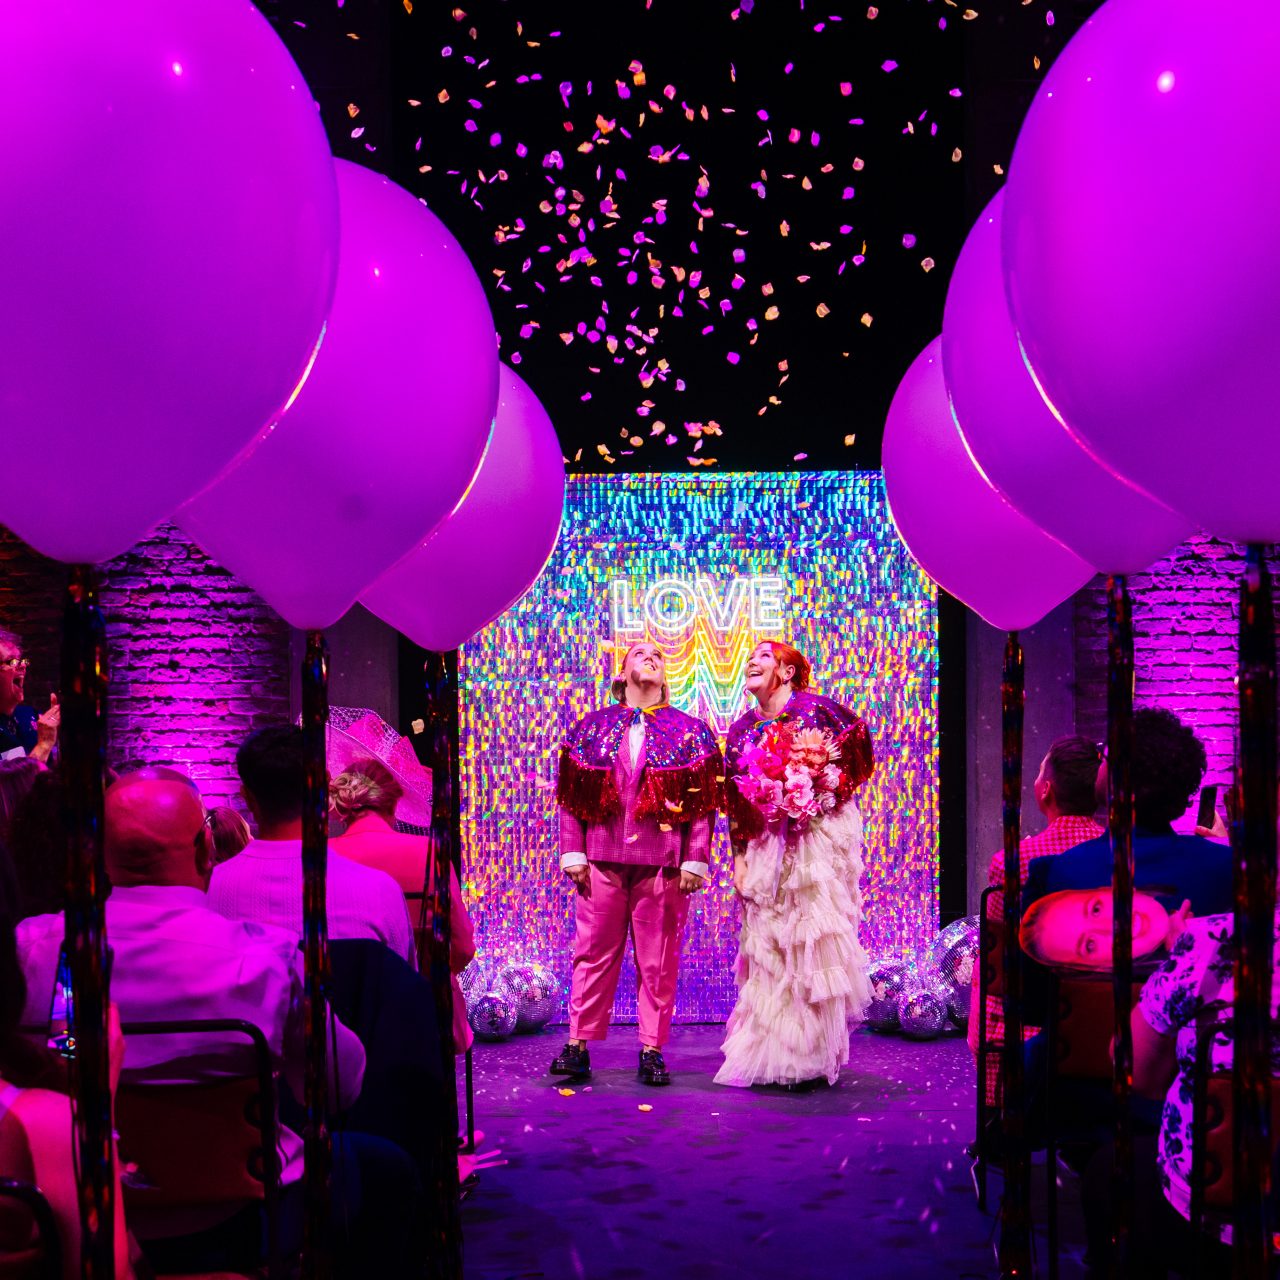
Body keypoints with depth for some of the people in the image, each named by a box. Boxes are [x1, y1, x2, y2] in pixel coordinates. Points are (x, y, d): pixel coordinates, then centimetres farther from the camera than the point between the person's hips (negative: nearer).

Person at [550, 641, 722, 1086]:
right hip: (602, 860, 1)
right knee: (593, 954, 2)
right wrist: (572, 853, 1)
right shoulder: (591, 727, 12)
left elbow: (704, 801, 3)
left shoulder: (691, 731, 9)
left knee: (658, 961, 2)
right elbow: (570, 795, 9)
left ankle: (652, 1050, 9)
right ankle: (578, 1046, 7)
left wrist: (695, 860, -4)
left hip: (663, 862, -1)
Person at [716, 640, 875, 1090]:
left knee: (813, 944, -6)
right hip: (765, 849, 5)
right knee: (766, 949, 3)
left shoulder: (816, 711, -3)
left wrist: (816, 797, -10)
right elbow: (735, 801, 13)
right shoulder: (742, 730, 12)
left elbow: (857, 763, -2)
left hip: (817, 845, -5)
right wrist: (739, 858, 6)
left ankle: (810, 1057, 0)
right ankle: (768, 1053, 9)